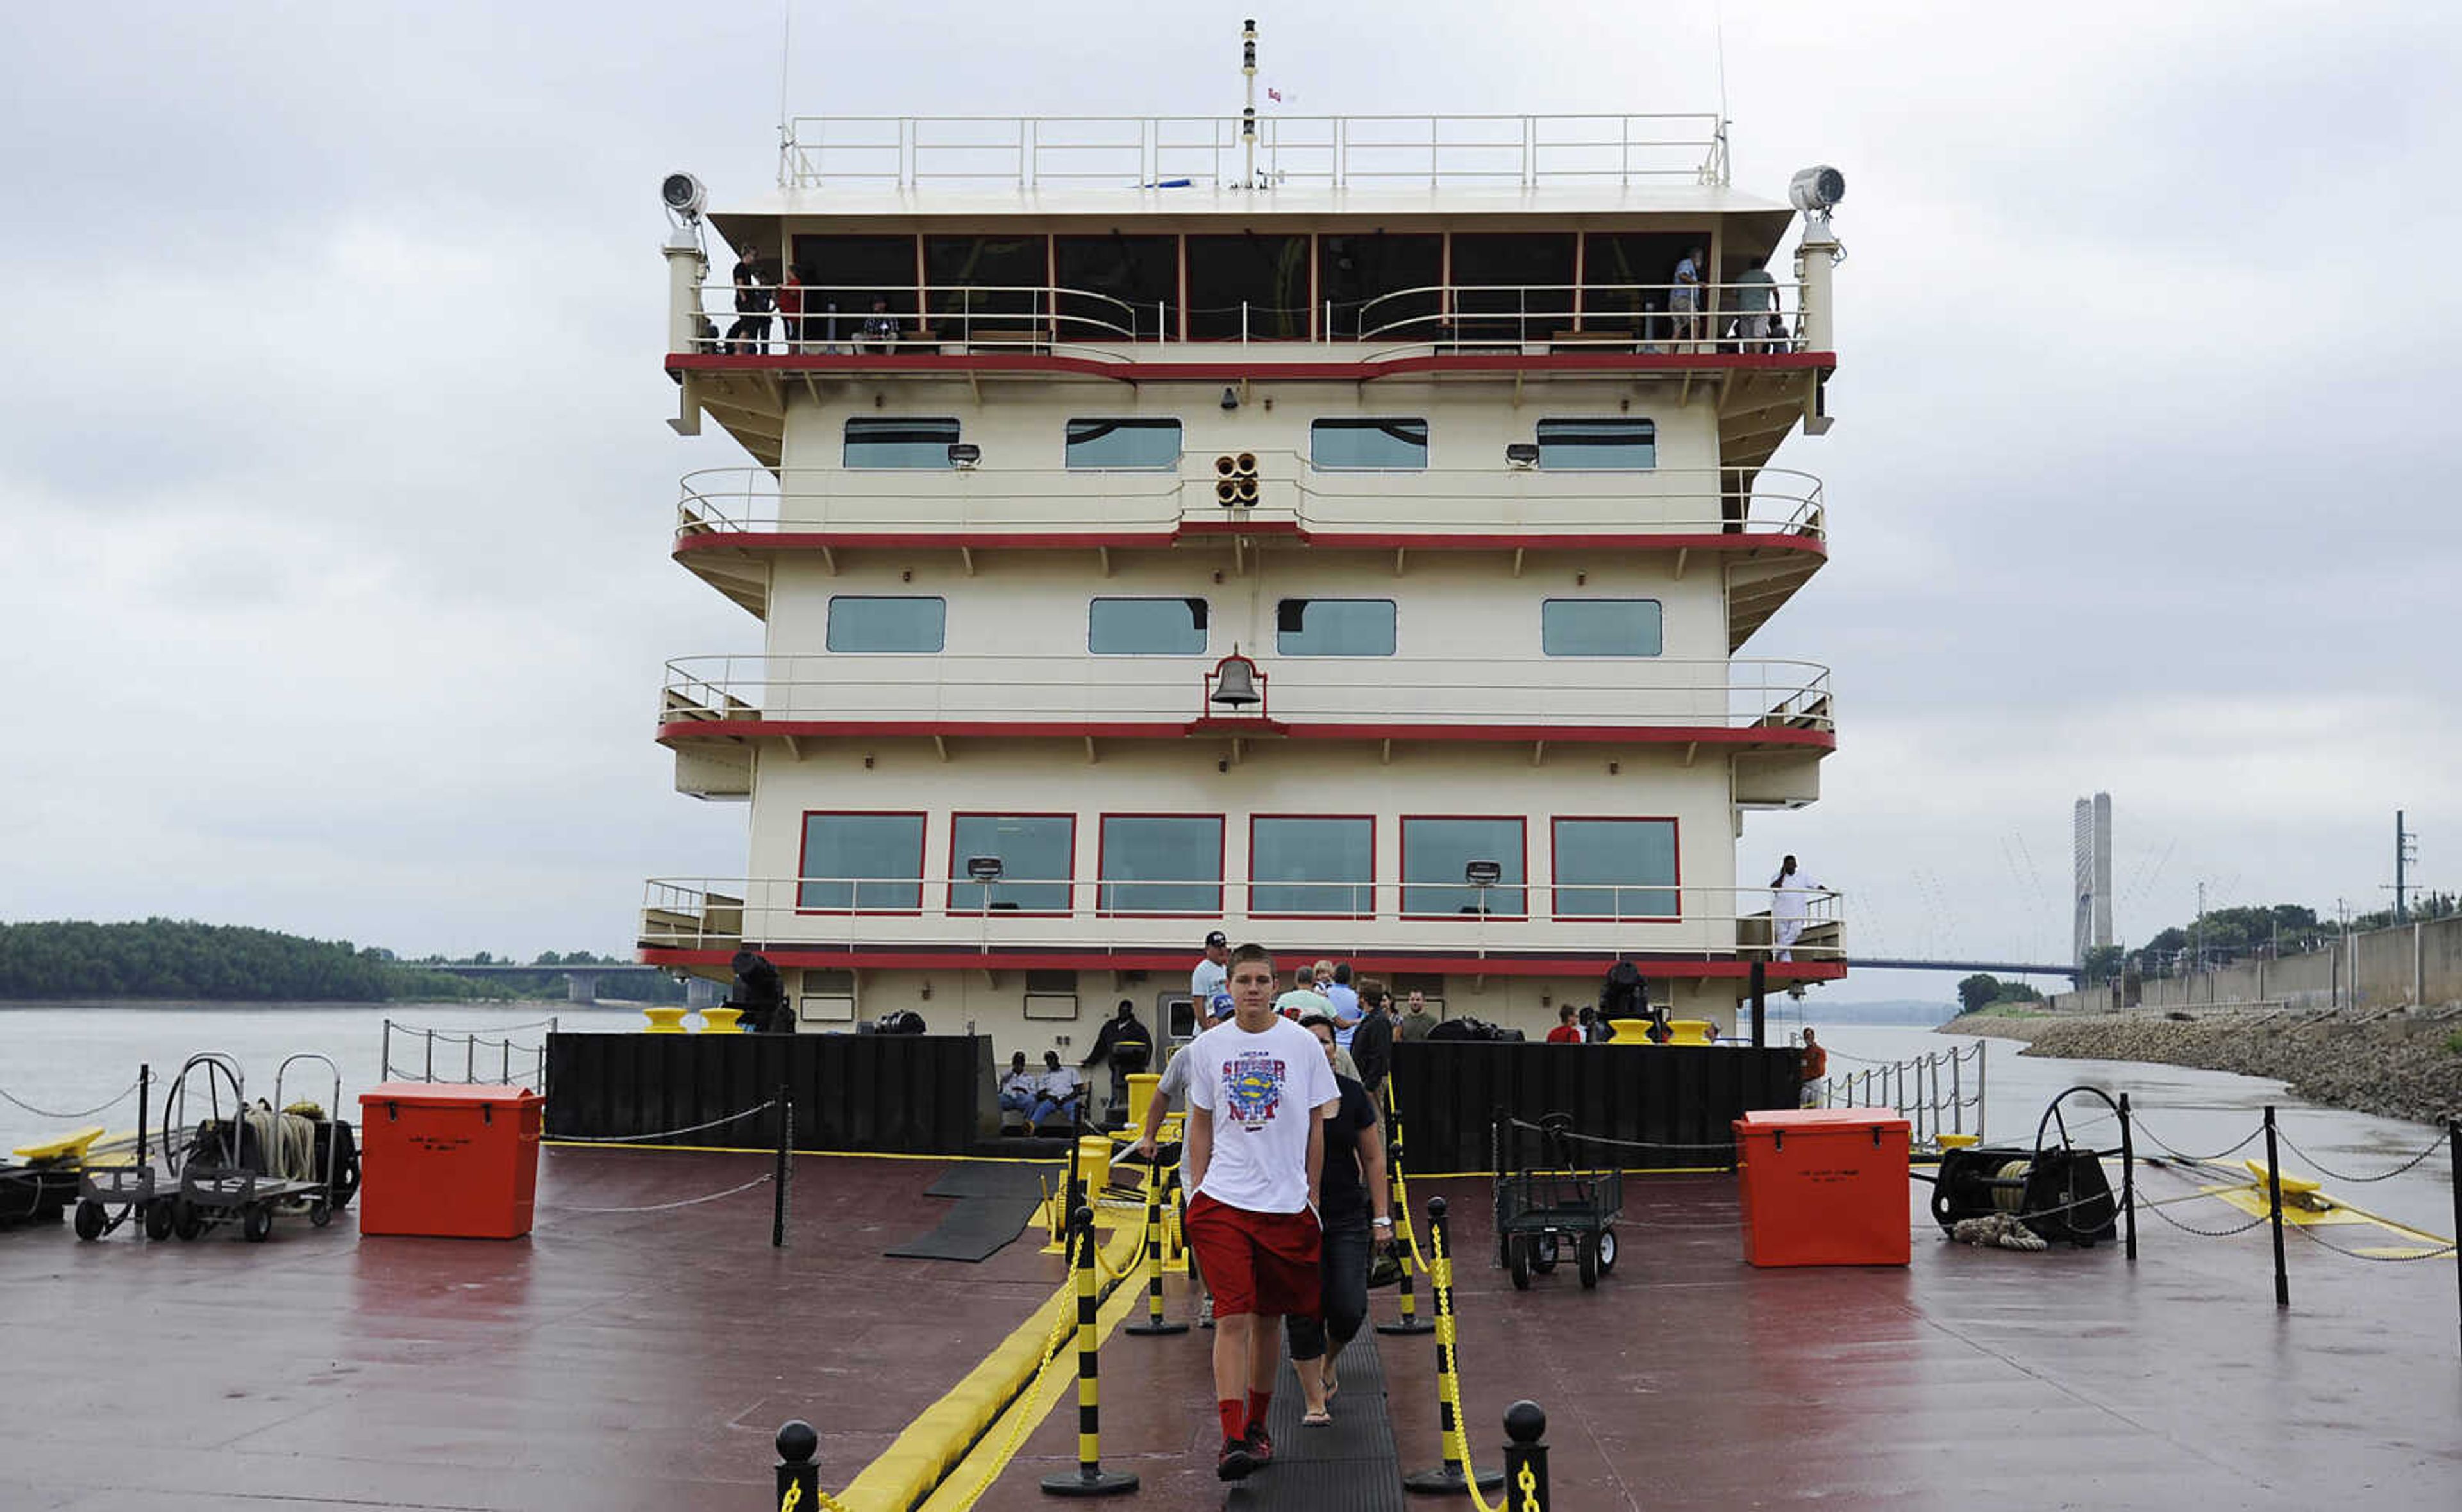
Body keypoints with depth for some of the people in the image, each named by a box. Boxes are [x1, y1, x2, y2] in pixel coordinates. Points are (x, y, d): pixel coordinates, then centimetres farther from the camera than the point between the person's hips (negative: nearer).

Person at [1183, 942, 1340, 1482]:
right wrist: (1197, 1190, 6)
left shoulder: (1302, 1044, 0)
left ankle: (1256, 1426, 28)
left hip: (1286, 1204, 1)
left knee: (1268, 1320, 11)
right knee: (1232, 1318, -11)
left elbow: (1316, 1126, 7)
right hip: (1222, 1201, -1)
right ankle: (1231, 1440, -11)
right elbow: (1201, 1127, 11)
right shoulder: (1208, 1047, 3)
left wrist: (1312, 1196, 5)